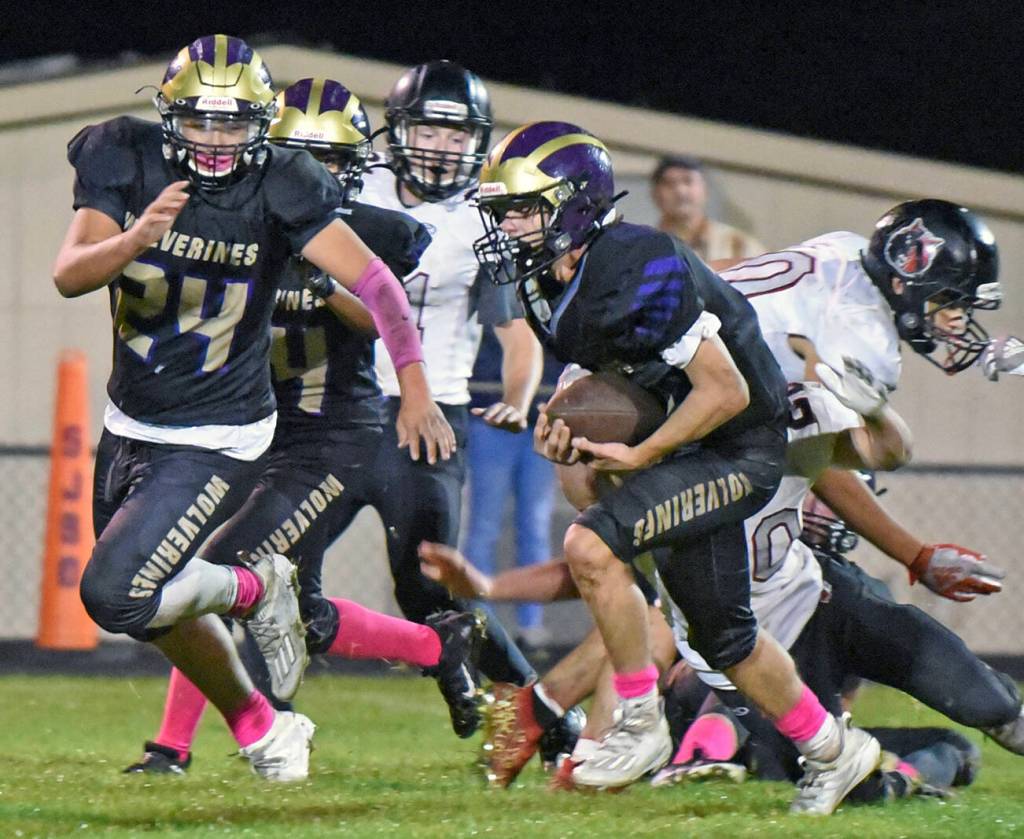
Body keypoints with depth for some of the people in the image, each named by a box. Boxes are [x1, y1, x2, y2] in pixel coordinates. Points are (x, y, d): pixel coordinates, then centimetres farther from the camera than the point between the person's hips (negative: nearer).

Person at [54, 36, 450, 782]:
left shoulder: (277, 189, -19)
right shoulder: (126, 162, -11)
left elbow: (374, 281, -23)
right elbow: (70, 275, -21)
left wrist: (416, 390, -32)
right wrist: (136, 238, -41)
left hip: (215, 443, -5)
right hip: (130, 425, 5)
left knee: (116, 595, -18)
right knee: (157, 605, 18)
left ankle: (255, 590, 8)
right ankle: (263, 733, 38)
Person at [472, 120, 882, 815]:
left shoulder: (641, 271, -26)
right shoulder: (549, 287, 1)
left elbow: (726, 391, -24)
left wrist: (638, 456, -19)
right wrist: (569, 432, -4)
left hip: (740, 448, -10)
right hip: (687, 448, 10)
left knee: (591, 546, -25)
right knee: (725, 636, 16)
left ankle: (641, 725, -11)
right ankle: (832, 751, 35)